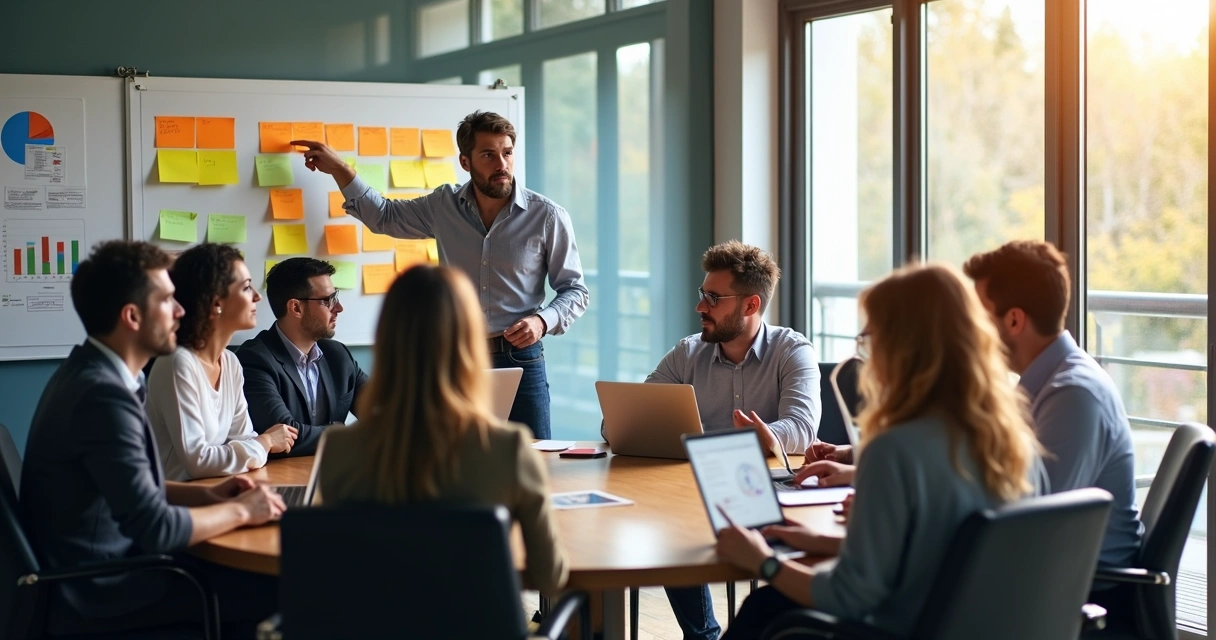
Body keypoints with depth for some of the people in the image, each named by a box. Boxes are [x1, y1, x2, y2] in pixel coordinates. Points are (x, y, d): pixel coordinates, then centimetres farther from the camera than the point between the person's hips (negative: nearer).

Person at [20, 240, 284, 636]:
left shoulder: (91, 373, 8)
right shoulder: (103, 393, -23)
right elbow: (156, 528, -25)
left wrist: (204, 494, 4)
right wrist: (240, 511, -10)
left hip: (103, 567, 9)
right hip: (101, 591, -9)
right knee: (272, 590, -11)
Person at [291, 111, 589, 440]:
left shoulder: (548, 216, -3)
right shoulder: (445, 206, 6)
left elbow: (575, 290, 2)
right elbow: (383, 216, 22)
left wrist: (542, 321, -16)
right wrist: (339, 170, 15)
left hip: (519, 362, -2)